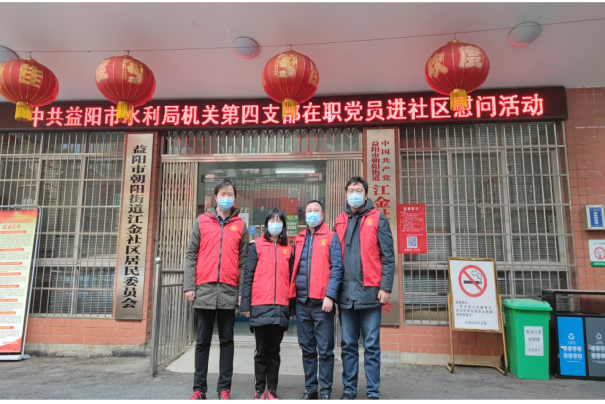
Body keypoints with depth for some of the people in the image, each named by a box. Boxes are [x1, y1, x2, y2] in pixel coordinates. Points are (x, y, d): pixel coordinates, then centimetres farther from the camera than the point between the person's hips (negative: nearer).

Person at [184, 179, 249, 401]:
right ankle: (199, 388, 19)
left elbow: (243, 261, 6)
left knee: (227, 341, 8)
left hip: (229, 291, 0)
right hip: (204, 290, 0)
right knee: (203, 342, 9)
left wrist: (243, 291, -1)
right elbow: (191, 255, 4)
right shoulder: (201, 221, 8)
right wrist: (189, 286, -3)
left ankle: (224, 388, 16)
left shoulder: (240, 225, 8)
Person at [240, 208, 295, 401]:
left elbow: (291, 278, 12)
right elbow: (248, 276, 0)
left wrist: (292, 306, 8)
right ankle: (260, 390, 19)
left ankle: (272, 389, 20)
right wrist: (246, 304, -6)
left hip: (281, 308, 2)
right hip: (260, 307, -2)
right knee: (262, 351, 7)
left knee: (274, 351, 10)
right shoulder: (256, 246, 4)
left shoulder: (288, 249, 11)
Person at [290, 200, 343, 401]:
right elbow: (294, 269, 16)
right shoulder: (299, 239, 14)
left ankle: (326, 391, 14)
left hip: (322, 301, -4)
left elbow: (336, 268, -7)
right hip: (302, 302, 4)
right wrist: (292, 296, 8)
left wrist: (329, 295, -16)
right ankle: (310, 389, 23)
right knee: (307, 349, 12)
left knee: (325, 349, 3)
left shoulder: (331, 237, 0)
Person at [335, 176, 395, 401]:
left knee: (371, 346, 5)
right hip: (346, 293, 3)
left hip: (370, 292, -3)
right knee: (348, 346, 11)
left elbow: (388, 257, -2)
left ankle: (373, 392, 16)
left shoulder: (378, 219, 2)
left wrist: (385, 287, -9)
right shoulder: (340, 222, 12)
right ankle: (349, 390, 23)